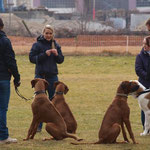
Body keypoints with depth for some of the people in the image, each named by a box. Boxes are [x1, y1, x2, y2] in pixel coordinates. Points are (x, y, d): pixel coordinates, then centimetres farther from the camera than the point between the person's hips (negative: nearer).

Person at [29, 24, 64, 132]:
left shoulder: (56, 45, 7)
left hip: (52, 76, 3)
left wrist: (56, 54, -13)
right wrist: (44, 54, -20)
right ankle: (38, 126, 5)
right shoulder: (37, 44, -3)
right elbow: (32, 58, -9)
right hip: (40, 75, -3)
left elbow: (61, 60, 8)